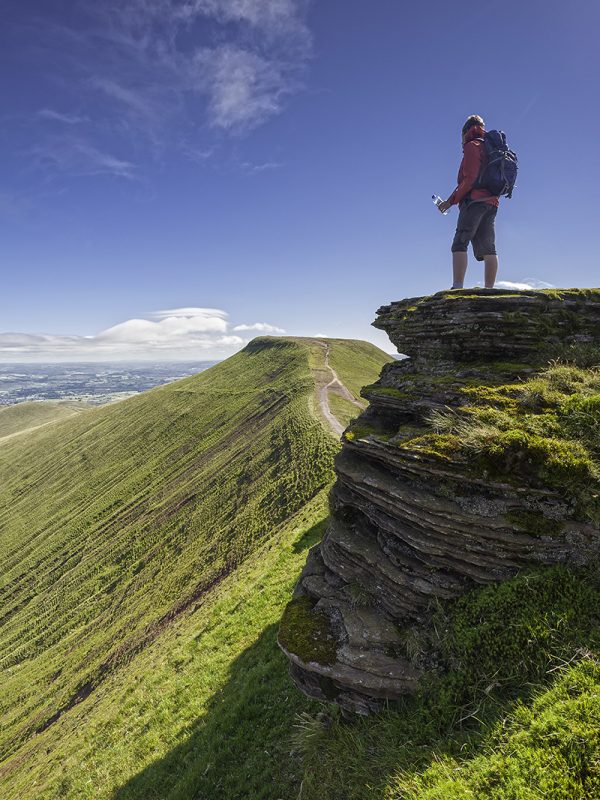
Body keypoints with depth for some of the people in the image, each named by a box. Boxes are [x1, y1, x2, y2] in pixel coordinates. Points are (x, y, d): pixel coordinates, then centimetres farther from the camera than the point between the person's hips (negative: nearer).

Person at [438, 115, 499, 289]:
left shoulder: (472, 146, 2)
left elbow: (469, 179, -12)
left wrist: (451, 200, -6)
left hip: (474, 200, -9)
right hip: (491, 202, 9)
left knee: (459, 245, -15)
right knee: (488, 249, 2)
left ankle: (457, 287, -28)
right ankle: (489, 290, -4)